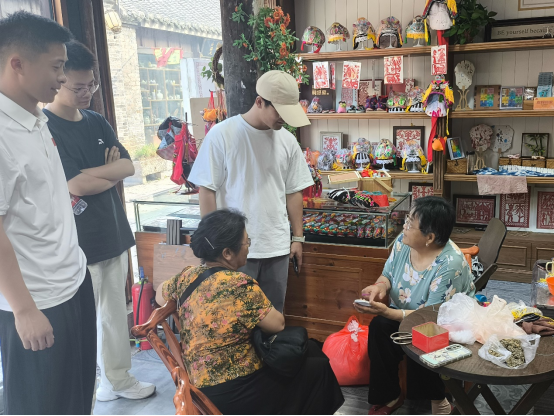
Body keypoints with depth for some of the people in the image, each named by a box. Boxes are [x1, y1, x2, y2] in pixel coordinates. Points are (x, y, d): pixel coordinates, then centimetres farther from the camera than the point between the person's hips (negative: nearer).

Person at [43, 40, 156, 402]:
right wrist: (111, 172, -4)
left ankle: (118, 378, 33)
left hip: (114, 234, 7)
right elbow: (77, 186, -19)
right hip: (77, 245, -7)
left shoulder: (98, 122, 10)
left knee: (116, 312, 16)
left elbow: (129, 166, 3)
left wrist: (93, 173, -12)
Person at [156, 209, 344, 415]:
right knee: (319, 368, 10)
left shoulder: (188, 276, -4)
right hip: (234, 396, -8)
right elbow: (278, 324, -14)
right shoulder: (240, 285, -26)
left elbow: (160, 297, 17)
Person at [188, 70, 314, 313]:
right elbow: (207, 190, -5)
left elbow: (293, 192, 10)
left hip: (277, 246, 4)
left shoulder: (287, 141, 4)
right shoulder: (222, 135, -8)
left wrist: (297, 237, 10)